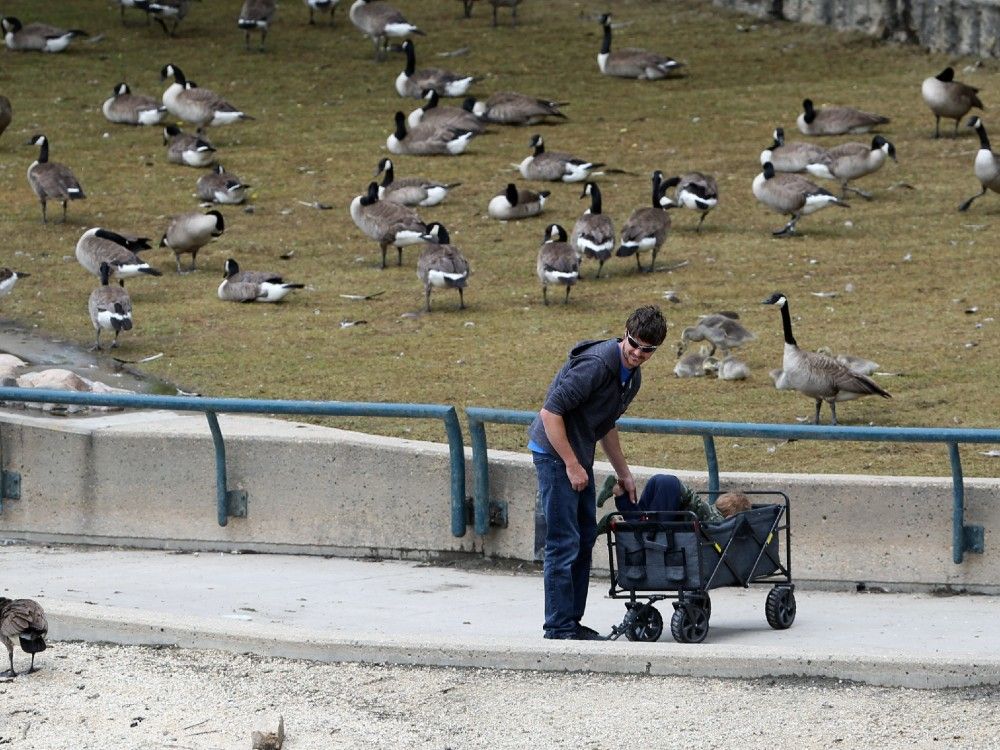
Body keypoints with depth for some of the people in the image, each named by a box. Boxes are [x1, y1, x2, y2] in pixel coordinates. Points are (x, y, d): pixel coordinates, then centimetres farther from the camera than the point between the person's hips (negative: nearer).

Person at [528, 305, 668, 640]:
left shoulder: (633, 376, 8)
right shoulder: (596, 364, -23)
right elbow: (550, 412, -24)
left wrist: (623, 473, 22)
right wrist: (572, 465, -21)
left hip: (578, 456, 10)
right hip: (554, 452, -10)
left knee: (586, 537, 13)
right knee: (564, 543, -9)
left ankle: (572, 622, 21)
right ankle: (559, 628, -5)